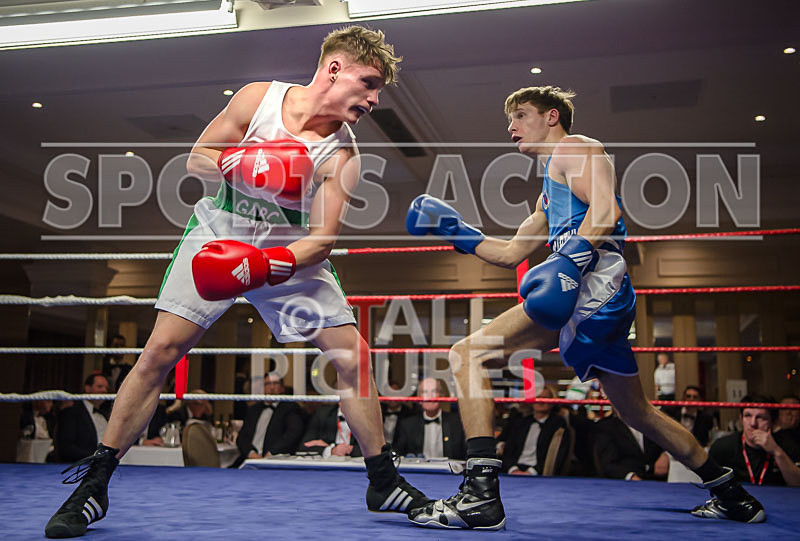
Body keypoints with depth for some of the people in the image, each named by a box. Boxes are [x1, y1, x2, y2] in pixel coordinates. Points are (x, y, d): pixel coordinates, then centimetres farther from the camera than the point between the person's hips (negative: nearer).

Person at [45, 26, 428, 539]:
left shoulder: (342, 154, -12)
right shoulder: (258, 97, -11)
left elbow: (322, 238, -18)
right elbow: (196, 159, -4)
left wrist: (266, 265, -34)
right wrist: (246, 164, -24)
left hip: (290, 251, 1)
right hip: (218, 236, -1)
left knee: (353, 354, -7)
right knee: (160, 351, -11)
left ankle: (384, 483, 9)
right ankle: (94, 486, 2)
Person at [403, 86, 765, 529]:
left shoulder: (575, 148, 6)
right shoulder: (550, 193, 33)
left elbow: (606, 209, -13)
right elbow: (511, 254, 35)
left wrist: (572, 258, -28)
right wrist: (455, 230, 30)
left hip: (594, 282, -11)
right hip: (606, 306, 11)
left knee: (467, 354, -18)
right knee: (639, 414, 22)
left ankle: (481, 493, -27)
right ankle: (733, 497, 33)